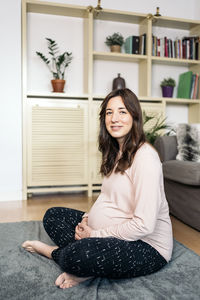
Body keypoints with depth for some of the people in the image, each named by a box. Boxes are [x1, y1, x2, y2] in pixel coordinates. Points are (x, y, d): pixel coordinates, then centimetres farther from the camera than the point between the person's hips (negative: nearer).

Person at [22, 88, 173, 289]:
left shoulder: (145, 157, -22)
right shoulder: (115, 152, 8)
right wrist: (87, 218, -3)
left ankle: (55, 252, 0)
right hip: (112, 232, 9)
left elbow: (144, 225, -25)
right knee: (53, 215, 8)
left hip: (147, 245, -9)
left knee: (76, 256, -34)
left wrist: (95, 234, -16)